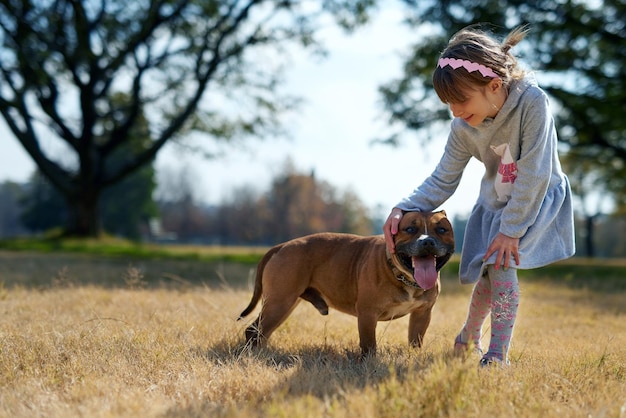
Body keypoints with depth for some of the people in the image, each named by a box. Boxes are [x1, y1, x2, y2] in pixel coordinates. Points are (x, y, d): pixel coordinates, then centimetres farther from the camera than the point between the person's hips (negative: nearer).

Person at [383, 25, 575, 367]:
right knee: (489, 275, 3)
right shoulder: (464, 128, -16)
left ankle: (497, 354, -15)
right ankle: (468, 338, 32)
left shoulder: (532, 102, -31)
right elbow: (442, 181, -8)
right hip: (495, 203, 4)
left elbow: (533, 174, -29)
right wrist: (403, 209, -24)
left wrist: (511, 228, -26)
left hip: (537, 201, -4)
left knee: (501, 263, -22)